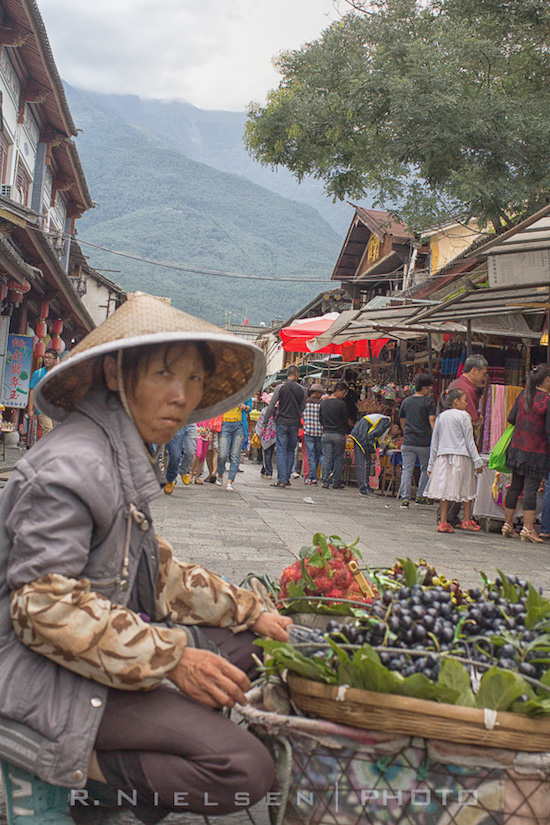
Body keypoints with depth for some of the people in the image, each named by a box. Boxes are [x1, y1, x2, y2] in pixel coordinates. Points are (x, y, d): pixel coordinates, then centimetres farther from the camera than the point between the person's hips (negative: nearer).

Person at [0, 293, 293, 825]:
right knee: (244, 770, -19)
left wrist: (248, 612, 11)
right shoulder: (72, 465, -22)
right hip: (50, 681, -10)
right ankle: (54, 776, -6)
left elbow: (158, 572, 17)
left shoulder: (127, 458, 11)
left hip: (110, 649, 10)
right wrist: (170, 659, -24)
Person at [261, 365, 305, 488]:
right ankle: (287, 478, 12)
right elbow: (303, 408, 8)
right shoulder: (301, 389, 3)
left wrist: (265, 422, -2)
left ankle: (281, 479, -7)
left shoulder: (280, 388, -4)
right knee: (291, 451, 13)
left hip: (281, 422, -2)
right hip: (295, 424, 2)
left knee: (281, 451, -1)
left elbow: (272, 405, -6)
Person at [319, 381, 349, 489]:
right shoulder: (341, 404, -9)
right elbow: (345, 420, -3)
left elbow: (320, 419, 12)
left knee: (326, 458, 5)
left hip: (326, 434, 4)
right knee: (338, 459, 5)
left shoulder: (323, 403, 7)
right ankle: (336, 482, 9)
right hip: (339, 435, -4)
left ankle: (325, 482, 0)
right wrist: (344, 431, 14)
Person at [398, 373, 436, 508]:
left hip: (407, 442, 3)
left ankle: (404, 498, -5)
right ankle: (420, 496, 19)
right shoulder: (429, 402, -4)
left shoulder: (406, 401, 11)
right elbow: (432, 421, -13)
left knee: (407, 470, 3)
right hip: (424, 442, -3)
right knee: (425, 469, 15)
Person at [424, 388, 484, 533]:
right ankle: (467, 521, 15)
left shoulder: (440, 417, 11)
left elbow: (434, 442, 13)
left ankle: (443, 522, 1)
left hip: (442, 457, 5)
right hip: (461, 456, -4)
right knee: (467, 489, 8)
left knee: (444, 489, 4)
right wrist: (477, 461, 1)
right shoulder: (463, 416, -3)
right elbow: (469, 440, -4)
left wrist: (431, 464, 18)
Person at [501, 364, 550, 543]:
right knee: (531, 488, -2)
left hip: (517, 446, 6)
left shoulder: (523, 395, 2)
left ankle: (508, 524, 17)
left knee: (515, 486, 13)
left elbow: (511, 418, 8)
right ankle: (528, 528, -1)